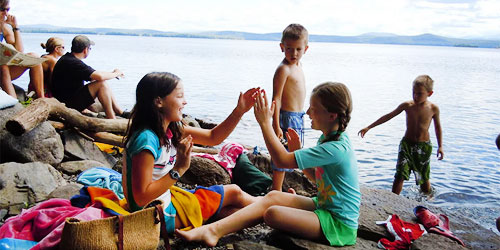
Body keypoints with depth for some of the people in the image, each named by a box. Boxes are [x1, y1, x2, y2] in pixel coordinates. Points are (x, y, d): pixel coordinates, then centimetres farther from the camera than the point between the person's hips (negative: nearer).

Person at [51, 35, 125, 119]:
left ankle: (121, 113, 14)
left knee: (103, 84, 11)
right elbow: (100, 76, -30)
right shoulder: (73, 63, -22)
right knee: (102, 84, -20)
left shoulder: (67, 58, 10)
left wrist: (111, 73, 15)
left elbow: (93, 73, 21)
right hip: (68, 104, -11)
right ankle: (112, 121, -14)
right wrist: (116, 74, -11)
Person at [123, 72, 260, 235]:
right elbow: (142, 198, -28)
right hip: (159, 216, -8)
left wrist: (239, 111, -2)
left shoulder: (171, 130, -1)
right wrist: (179, 169, -30)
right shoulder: (146, 139, -28)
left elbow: (213, 137, 8)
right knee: (234, 193, 5)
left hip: (167, 199, 8)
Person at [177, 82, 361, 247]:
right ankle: (214, 230, -10)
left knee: (272, 213, -23)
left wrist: (265, 123, -19)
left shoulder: (335, 148, -26)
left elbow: (282, 160, -26)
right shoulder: (328, 139, 5)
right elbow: (317, 177, 17)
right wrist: (297, 151, 4)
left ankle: (214, 231, -5)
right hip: (324, 205, 9)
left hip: (339, 226, -9)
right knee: (273, 196, -5)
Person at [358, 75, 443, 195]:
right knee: (400, 176, -12)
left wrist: (440, 146, 6)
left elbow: (438, 127, 9)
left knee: (424, 179, 11)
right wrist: (368, 127, -3)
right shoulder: (407, 105, -7)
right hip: (407, 144, 0)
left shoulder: (433, 108, -6)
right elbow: (388, 116, -1)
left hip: (424, 146, 0)